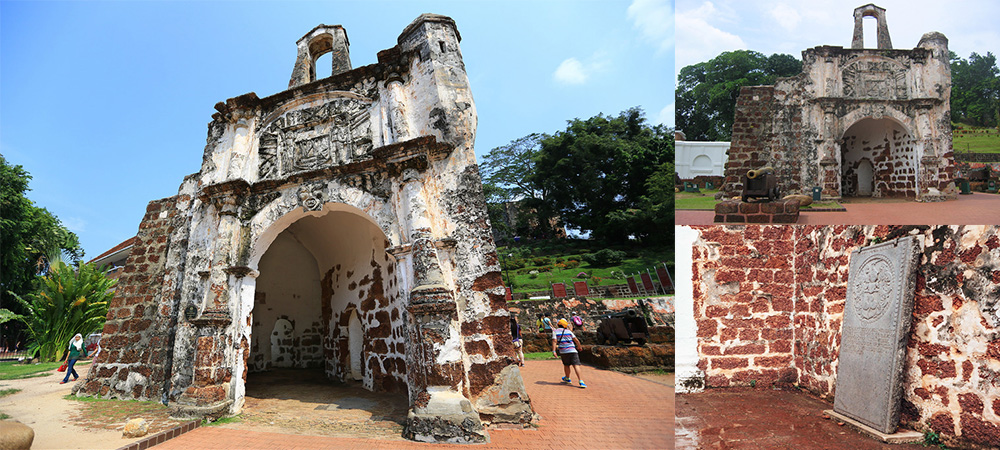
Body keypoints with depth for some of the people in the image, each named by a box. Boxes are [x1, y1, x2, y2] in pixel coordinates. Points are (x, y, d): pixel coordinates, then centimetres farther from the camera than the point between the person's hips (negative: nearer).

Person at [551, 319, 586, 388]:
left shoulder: (555, 331, 9)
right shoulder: (568, 331, 13)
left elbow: (554, 341, -7)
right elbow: (576, 340, 10)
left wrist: (554, 350, -13)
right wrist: (579, 347, 28)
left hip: (563, 351, 0)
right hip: (572, 350, 0)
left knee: (566, 365, 21)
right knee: (576, 365, -7)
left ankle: (567, 378, 40)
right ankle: (581, 381, -18)